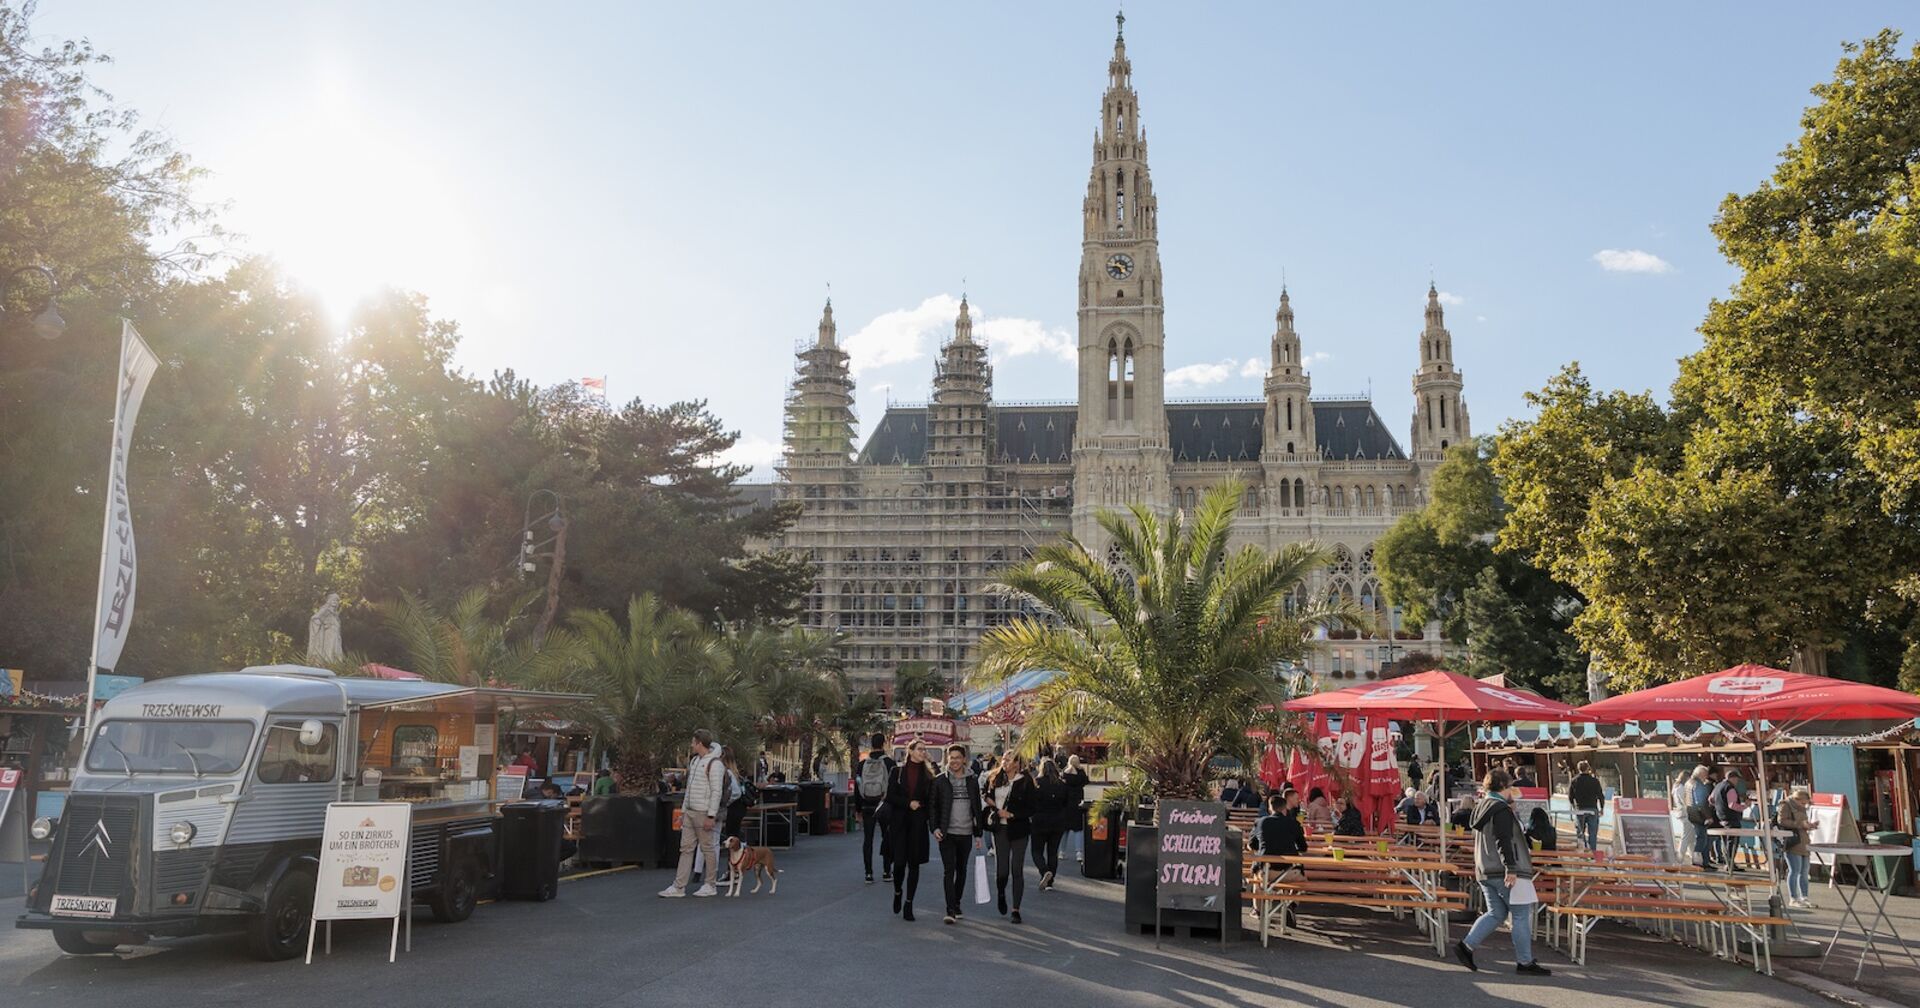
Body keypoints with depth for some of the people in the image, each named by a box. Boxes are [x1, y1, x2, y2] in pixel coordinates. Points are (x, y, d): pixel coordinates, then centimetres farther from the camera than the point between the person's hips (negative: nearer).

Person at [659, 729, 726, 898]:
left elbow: (717, 792, -17)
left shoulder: (714, 764, -12)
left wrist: (711, 815, -20)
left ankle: (710, 886, 9)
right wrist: (683, 810, 19)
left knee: (708, 848, 0)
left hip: (703, 813, -9)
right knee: (686, 848, 6)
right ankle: (678, 887, 7)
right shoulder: (695, 761, 16)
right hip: (690, 812, 9)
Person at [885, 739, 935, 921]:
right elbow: (890, 796, -1)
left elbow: (930, 801, 5)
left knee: (914, 863, 1)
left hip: (918, 824, 1)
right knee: (899, 862, -4)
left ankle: (908, 903, 9)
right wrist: (909, 803, -11)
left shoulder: (928, 775, 7)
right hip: (899, 822, -1)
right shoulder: (898, 771, 4)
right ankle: (898, 892, 25)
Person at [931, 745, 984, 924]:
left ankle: (957, 904, 28)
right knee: (949, 870, -10)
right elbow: (933, 807, 3)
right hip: (947, 833, -3)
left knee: (961, 870, 13)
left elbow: (977, 808, 11)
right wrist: (935, 827, -10)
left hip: (966, 833, 3)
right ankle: (950, 910, -11)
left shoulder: (972, 781, 7)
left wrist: (978, 834, 8)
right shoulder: (940, 781, 0)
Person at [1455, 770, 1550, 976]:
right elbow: (1504, 842, -23)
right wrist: (1511, 868, -25)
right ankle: (1524, 962, 6)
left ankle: (1466, 945, 3)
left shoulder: (1482, 807, 14)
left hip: (1485, 871, 9)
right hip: (1503, 872, -9)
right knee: (1522, 915, 1)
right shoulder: (1501, 810, -14)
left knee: (1495, 914, 13)